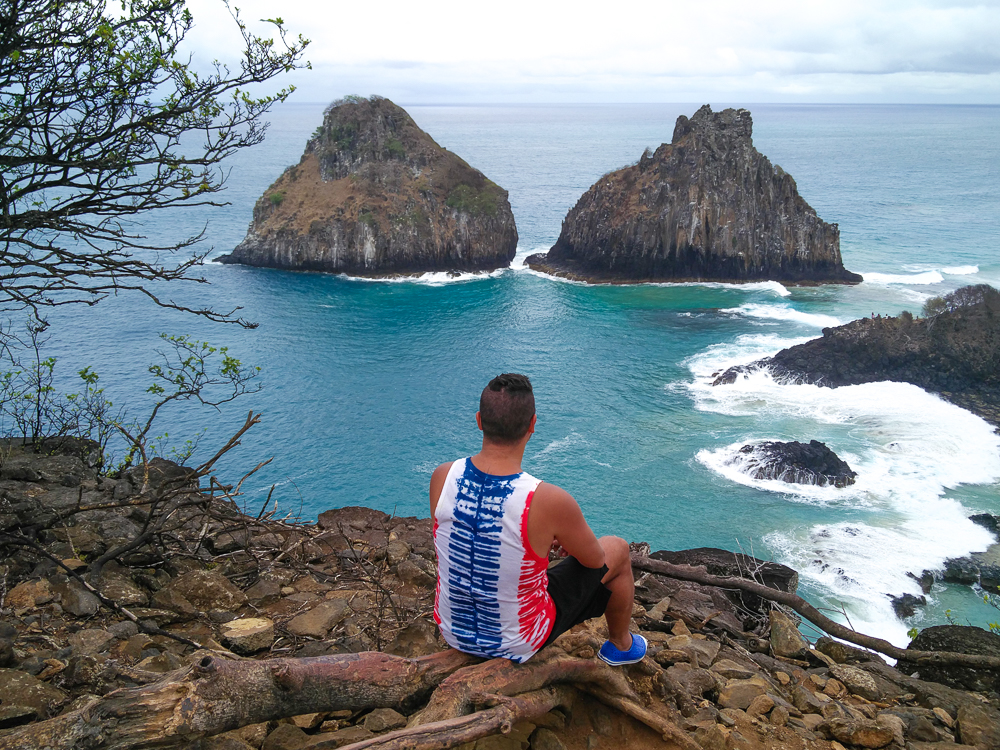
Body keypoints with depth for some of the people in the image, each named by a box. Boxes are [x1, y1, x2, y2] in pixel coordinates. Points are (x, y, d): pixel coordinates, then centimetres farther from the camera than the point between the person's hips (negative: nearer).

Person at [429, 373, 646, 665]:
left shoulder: (441, 477, -18)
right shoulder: (551, 502, -32)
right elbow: (595, 560, -11)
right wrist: (570, 540, 12)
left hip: (454, 633, 4)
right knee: (617, 549, 16)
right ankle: (621, 645, 43)